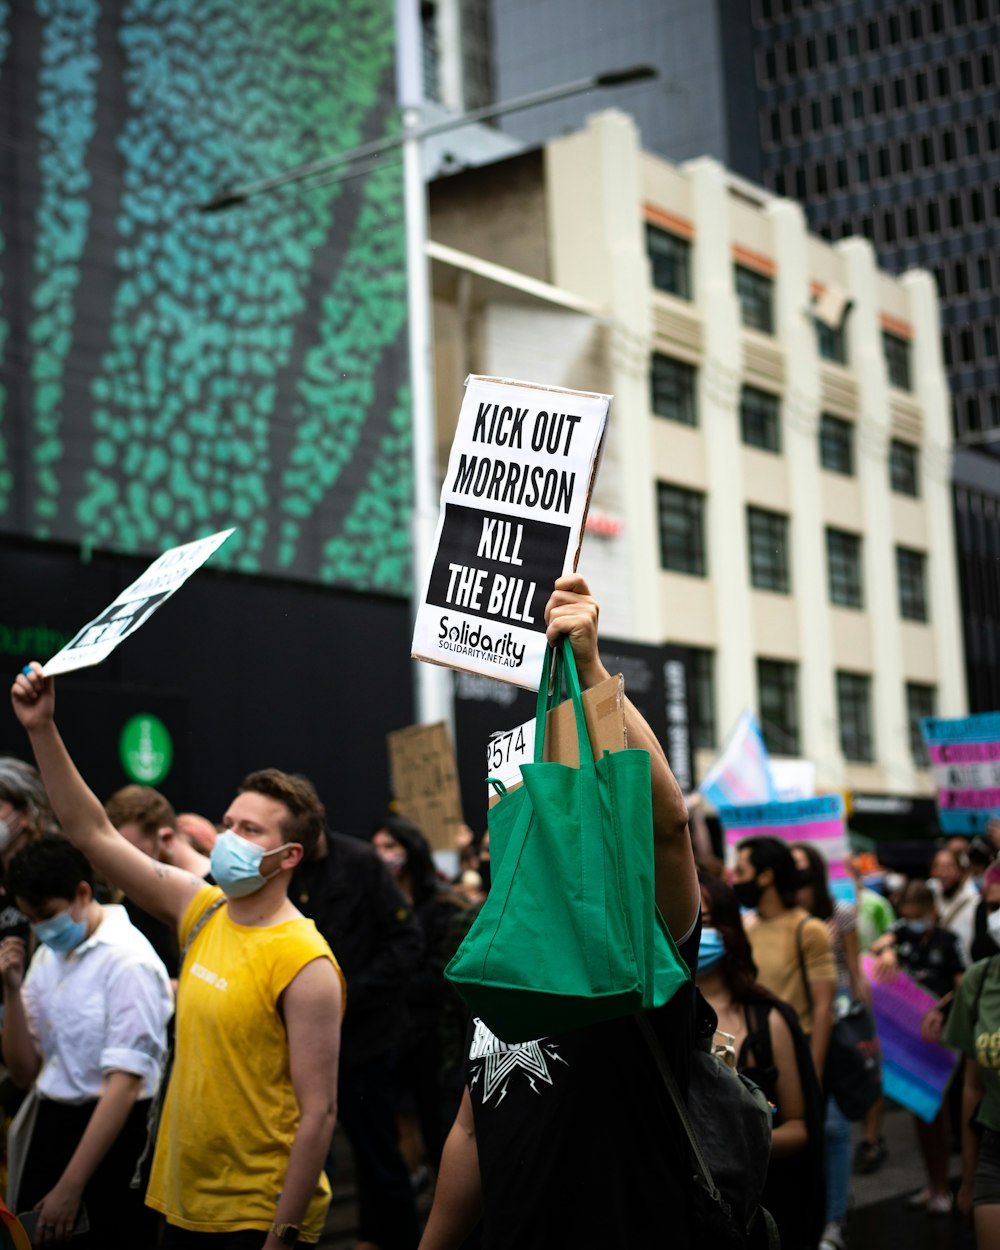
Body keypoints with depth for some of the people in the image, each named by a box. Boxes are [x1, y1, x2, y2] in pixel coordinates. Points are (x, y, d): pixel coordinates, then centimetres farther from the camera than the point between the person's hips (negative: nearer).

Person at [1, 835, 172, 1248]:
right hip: (51, 1123, 6)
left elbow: (124, 1084, -18)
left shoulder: (128, 961, -15)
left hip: (114, 1132, -6)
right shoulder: (47, 954, 7)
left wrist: (70, 1187, -19)